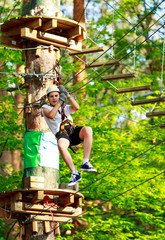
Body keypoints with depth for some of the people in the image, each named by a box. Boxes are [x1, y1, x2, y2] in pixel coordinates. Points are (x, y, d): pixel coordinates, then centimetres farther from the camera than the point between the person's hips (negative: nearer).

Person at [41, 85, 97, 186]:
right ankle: (75, 173, -34)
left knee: (88, 130, -32)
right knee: (61, 145, -40)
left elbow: (76, 107, 10)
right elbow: (51, 115, -3)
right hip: (61, 133, -4)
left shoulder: (65, 108, 32)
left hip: (73, 130, 4)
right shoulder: (45, 108, 21)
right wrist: (60, 102, -3)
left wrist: (67, 95, 5)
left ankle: (85, 163, -31)